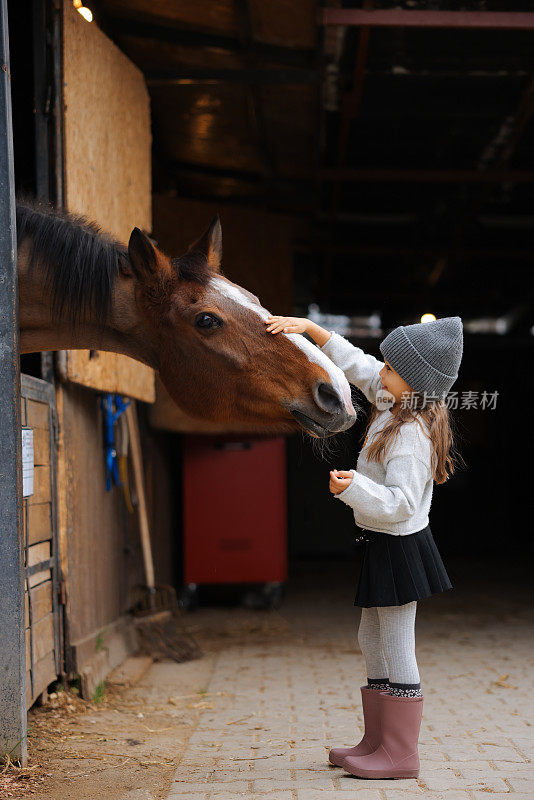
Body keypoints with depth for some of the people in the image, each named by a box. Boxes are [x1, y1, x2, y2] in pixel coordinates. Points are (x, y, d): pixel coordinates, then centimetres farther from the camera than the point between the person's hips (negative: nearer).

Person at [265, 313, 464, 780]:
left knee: (397, 649, -3)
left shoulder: (411, 434, -23)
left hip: (399, 548, -10)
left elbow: (400, 503, -28)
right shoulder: (393, 403, 5)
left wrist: (353, 487, -39)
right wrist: (308, 328, 9)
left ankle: (402, 756, 6)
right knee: (373, 642, 17)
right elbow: (353, 363, 15)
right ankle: (377, 742, 26)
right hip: (384, 547, 10)